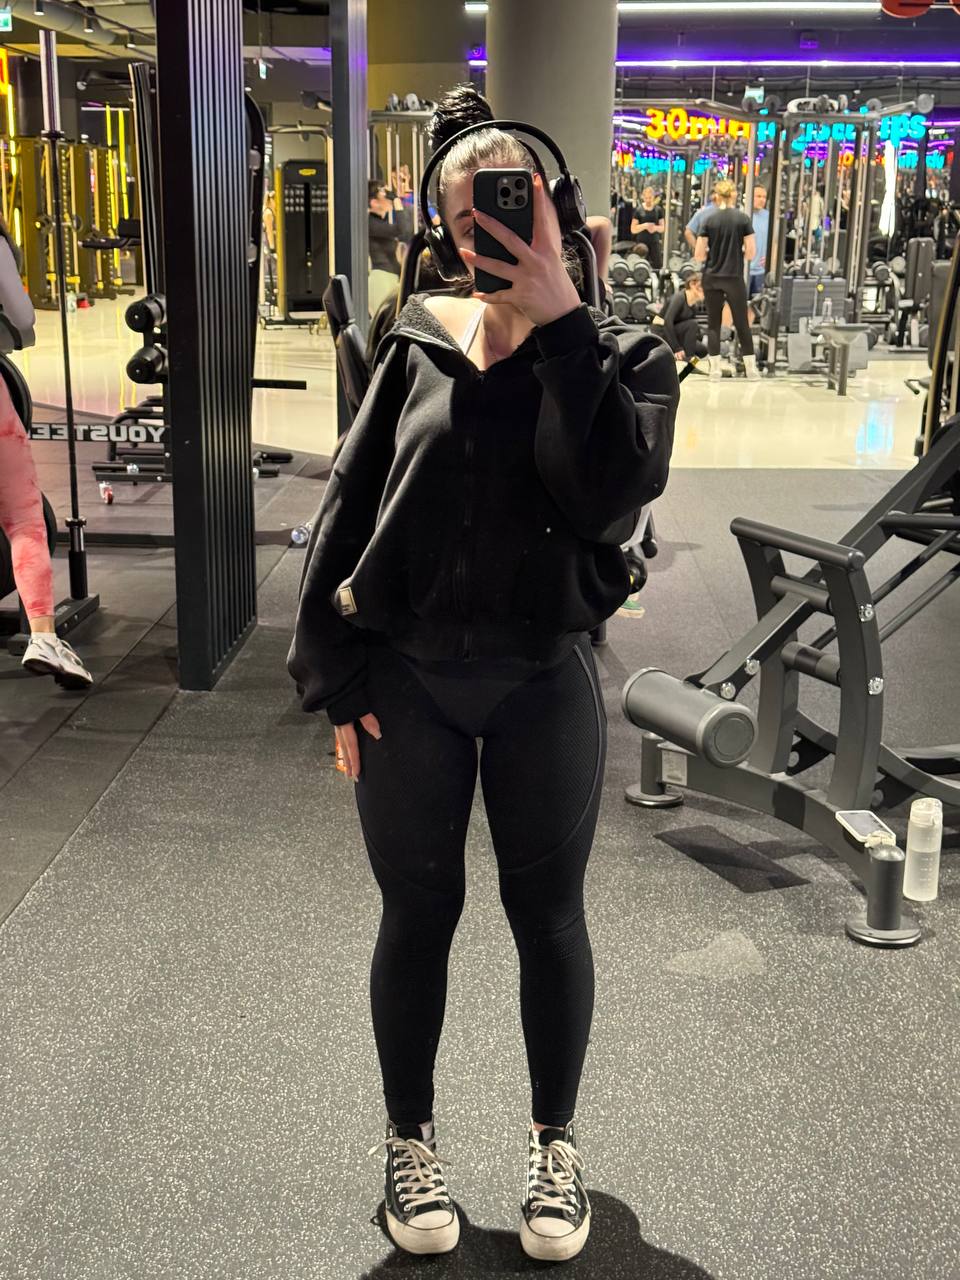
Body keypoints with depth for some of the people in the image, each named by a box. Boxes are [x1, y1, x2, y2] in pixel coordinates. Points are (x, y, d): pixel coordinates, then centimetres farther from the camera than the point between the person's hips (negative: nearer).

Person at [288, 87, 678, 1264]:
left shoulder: (620, 356, -2)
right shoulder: (422, 343, 0)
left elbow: (610, 492, -22)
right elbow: (348, 502, 1)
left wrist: (558, 320, -21)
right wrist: (335, 675, -2)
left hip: (542, 684, 0)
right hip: (407, 682, 1)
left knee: (547, 916, 12)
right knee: (418, 916, 13)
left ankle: (555, 1144, 34)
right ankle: (410, 1141, 34)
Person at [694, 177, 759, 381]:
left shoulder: (710, 220, -3)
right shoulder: (743, 219, -5)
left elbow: (699, 255, -4)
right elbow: (751, 253, -6)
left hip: (711, 279, 1)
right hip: (734, 279, -1)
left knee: (714, 323, 8)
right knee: (742, 324, 8)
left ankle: (715, 369, 6)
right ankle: (751, 369, 9)